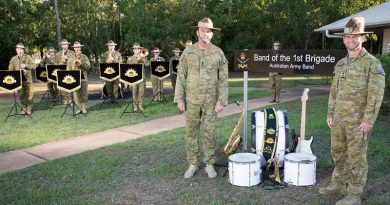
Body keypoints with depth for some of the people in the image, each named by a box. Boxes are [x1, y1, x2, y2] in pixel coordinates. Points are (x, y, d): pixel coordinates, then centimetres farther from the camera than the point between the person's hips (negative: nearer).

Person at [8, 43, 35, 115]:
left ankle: (29, 109, 5)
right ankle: (24, 108, 14)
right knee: (21, 94, 4)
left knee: (29, 94, -6)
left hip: (27, 78, -2)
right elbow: (10, 69, 10)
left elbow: (33, 66, 0)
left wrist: (25, 65, -15)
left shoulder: (28, 57, 6)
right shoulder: (13, 59, 10)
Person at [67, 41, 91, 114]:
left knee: (84, 94, 0)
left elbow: (88, 67, -6)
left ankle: (84, 108, 11)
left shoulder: (84, 57, 7)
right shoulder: (71, 58, 9)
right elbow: (68, 69, 7)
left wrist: (81, 63, -18)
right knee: (76, 95, 0)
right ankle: (79, 108, 11)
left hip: (83, 78, -1)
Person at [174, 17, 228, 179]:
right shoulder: (188, 52, 1)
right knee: (191, 132, 6)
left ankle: (209, 164, 18)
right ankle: (193, 164, 20)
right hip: (191, 100, 1)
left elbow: (223, 79, -1)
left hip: (211, 101, -1)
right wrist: (179, 99, -4)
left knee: (209, 133, 5)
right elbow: (181, 76, 2)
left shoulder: (218, 53, -1)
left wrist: (221, 101, -8)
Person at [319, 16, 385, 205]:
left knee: (356, 157, 1)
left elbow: (376, 94, -15)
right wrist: (330, 113, 11)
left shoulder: (372, 63, -9)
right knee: (338, 152, 16)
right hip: (339, 119, 7)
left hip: (358, 121, -7)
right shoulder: (340, 64, 12)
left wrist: (368, 120, -19)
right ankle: (339, 183, 33)